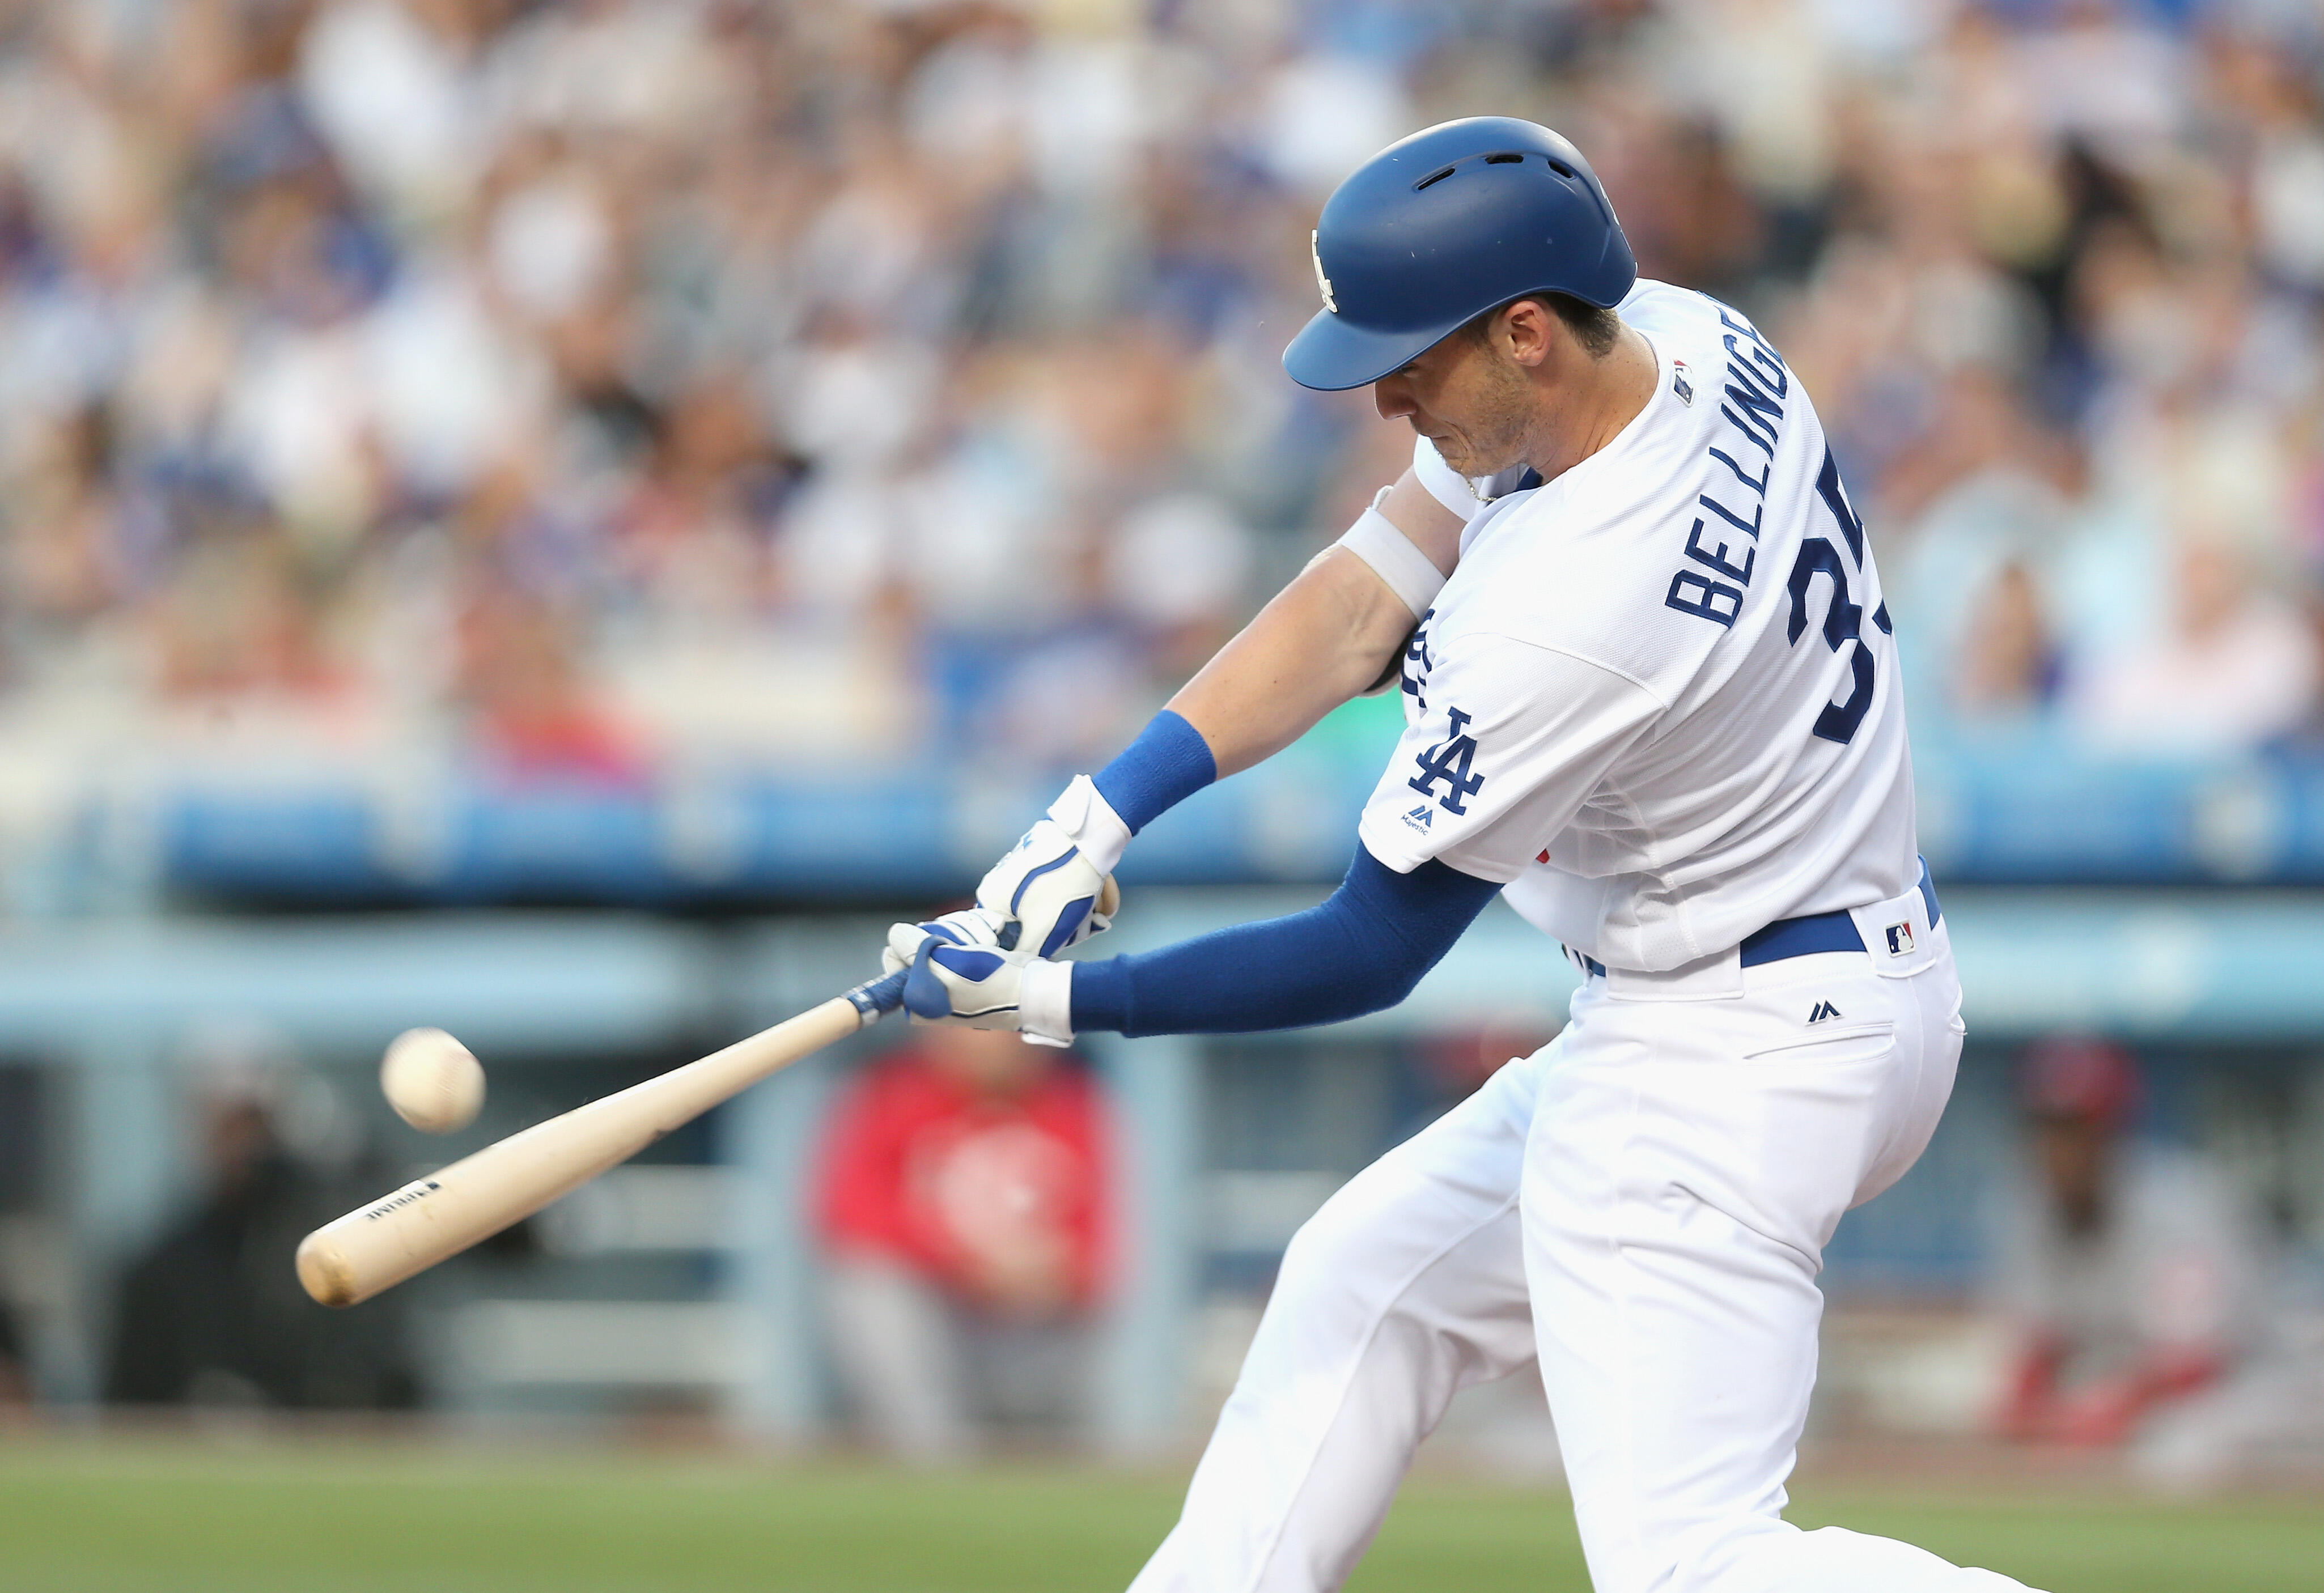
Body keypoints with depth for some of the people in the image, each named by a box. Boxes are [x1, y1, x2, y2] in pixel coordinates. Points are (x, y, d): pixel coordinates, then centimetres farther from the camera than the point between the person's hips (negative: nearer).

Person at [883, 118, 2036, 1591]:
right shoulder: (1679, 338, -3)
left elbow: (1371, 956, -18)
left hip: (1729, 1061, -11)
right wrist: (1106, 811, -5)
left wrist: (1054, 1003, -14)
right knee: (1362, 1285, 23)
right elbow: (1363, 601, 2)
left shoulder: (1563, 616, -29)